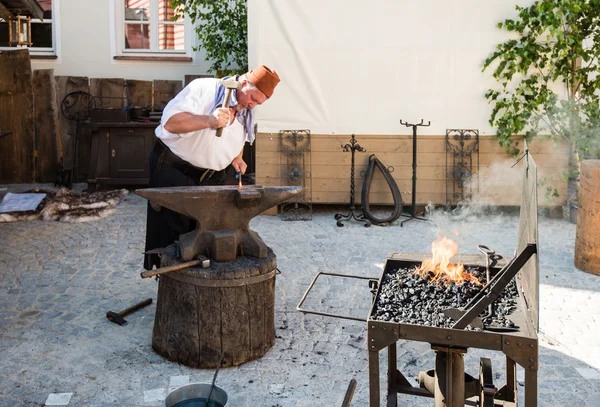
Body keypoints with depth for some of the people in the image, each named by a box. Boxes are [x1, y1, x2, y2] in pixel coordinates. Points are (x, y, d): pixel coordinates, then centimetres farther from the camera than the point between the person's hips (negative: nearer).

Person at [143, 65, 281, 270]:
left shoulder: (246, 112, 4)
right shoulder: (203, 89, -20)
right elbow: (170, 122, -31)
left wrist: (236, 157, 6)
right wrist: (208, 120, -43)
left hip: (212, 177, 7)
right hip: (174, 170, -6)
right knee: (173, 236, 1)